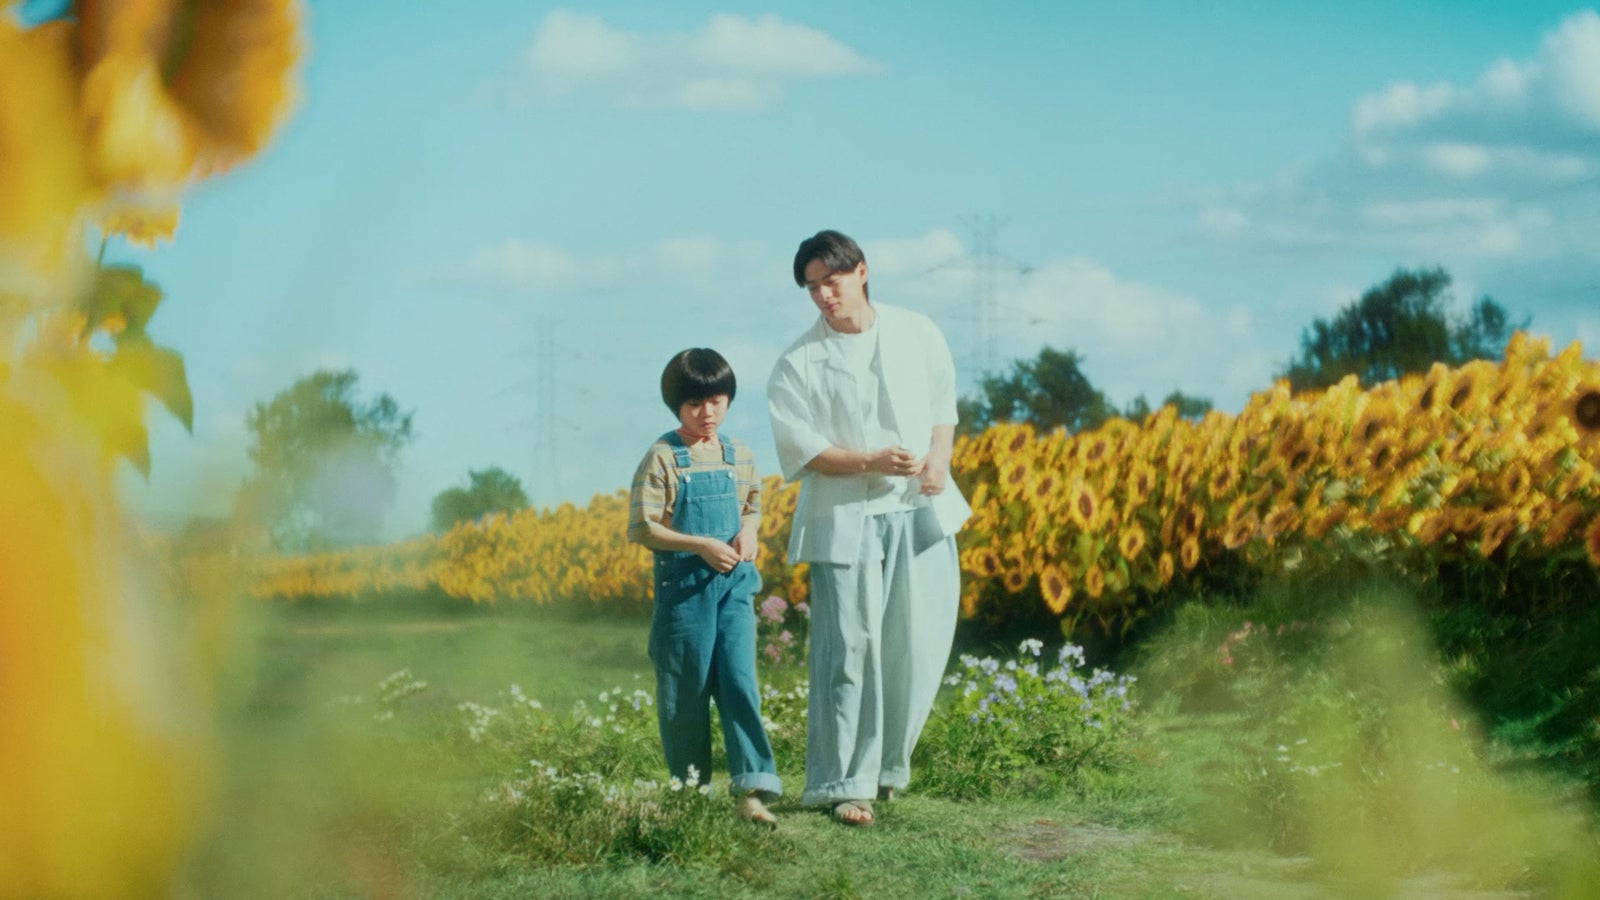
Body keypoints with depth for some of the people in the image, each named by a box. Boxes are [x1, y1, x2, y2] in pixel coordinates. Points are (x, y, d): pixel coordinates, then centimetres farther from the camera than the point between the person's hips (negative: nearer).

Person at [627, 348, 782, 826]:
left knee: (740, 682, -7)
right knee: (685, 690, 5)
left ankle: (751, 788, -11)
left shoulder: (740, 457, 7)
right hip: (682, 585, -3)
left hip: (734, 583, 3)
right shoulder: (662, 458, -8)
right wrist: (701, 546, -18)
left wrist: (748, 533, -4)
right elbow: (642, 527, -11)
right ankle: (689, 785, 18)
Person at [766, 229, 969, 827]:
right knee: (850, 651, -7)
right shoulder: (799, 364, -4)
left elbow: (943, 406, 16)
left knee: (921, 642, 3)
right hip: (846, 520, -3)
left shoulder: (916, 335, 6)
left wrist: (939, 457, -3)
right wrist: (872, 462, -18)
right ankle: (844, 785, -3)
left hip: (921, 512, 3)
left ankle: (886, 764, 21)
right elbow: (802, 448, -7)